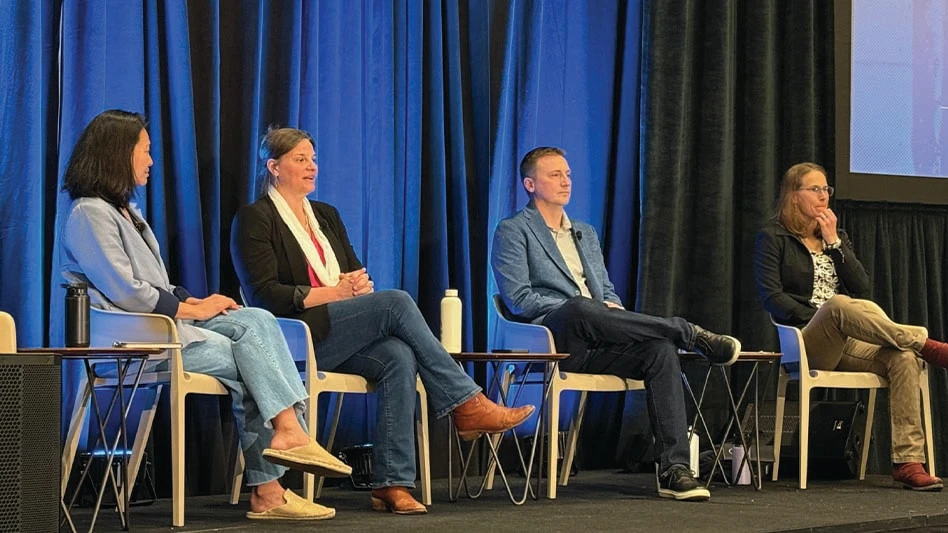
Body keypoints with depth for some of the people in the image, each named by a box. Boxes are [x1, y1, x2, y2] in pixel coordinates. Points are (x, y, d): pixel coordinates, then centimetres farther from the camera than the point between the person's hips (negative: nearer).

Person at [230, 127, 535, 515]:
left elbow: (359, 276, 20)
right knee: (396, 302, -26)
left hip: (336, 336, 7)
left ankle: (392, 483, -33)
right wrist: (333, 293, -14)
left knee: (399, 357, -28)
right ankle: (466, 404, -23)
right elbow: (266, 295, -10)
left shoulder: (326, 215, 24)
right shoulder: (254, 219, 2)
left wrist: (360, 284, -6)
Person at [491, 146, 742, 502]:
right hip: (553, 337, -6)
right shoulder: (512, 232, 8)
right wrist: (576, 309, -14)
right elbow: (518, 299, -4)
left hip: (594, 345, 6)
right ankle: (693, 336, -26)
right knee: (578, 308, -41)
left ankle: (674, 471, -33)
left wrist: (614, 311, 0)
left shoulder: (586, 234, 30)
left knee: (660, 349, -26)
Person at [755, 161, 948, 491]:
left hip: (844, 344, 5)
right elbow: (771, 297, -5)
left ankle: (908, 462, -35)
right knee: (839, 304, -39)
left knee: (903, 358, -27)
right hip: (804, 343, -5)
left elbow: (862, 290, 10)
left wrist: (834, 243, 2)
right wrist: (822, 316, -15)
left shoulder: (837, 238, 25)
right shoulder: (772, 238, 9)